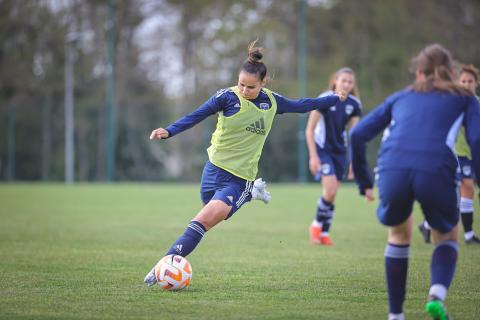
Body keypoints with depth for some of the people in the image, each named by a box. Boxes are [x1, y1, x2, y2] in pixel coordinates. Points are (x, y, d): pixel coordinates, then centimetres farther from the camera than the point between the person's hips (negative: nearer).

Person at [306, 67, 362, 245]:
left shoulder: (354, 104, -3)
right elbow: (309, 129, -12)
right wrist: (313, 156, -17)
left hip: (339, 151, 5)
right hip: (322, 149, -5)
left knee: (332, 195, 5)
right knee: (330, 190, -19)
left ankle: (324, 233, 19)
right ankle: (316, 224, 4)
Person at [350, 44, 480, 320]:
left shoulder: (401, 97, 31)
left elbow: (358, 135, 23)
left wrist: (364, 181, 28)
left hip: (392, 170, 2)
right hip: (437, 171, -2)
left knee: (399, 235, 30)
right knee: (447, 238, 24)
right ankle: (437, 294, -4)